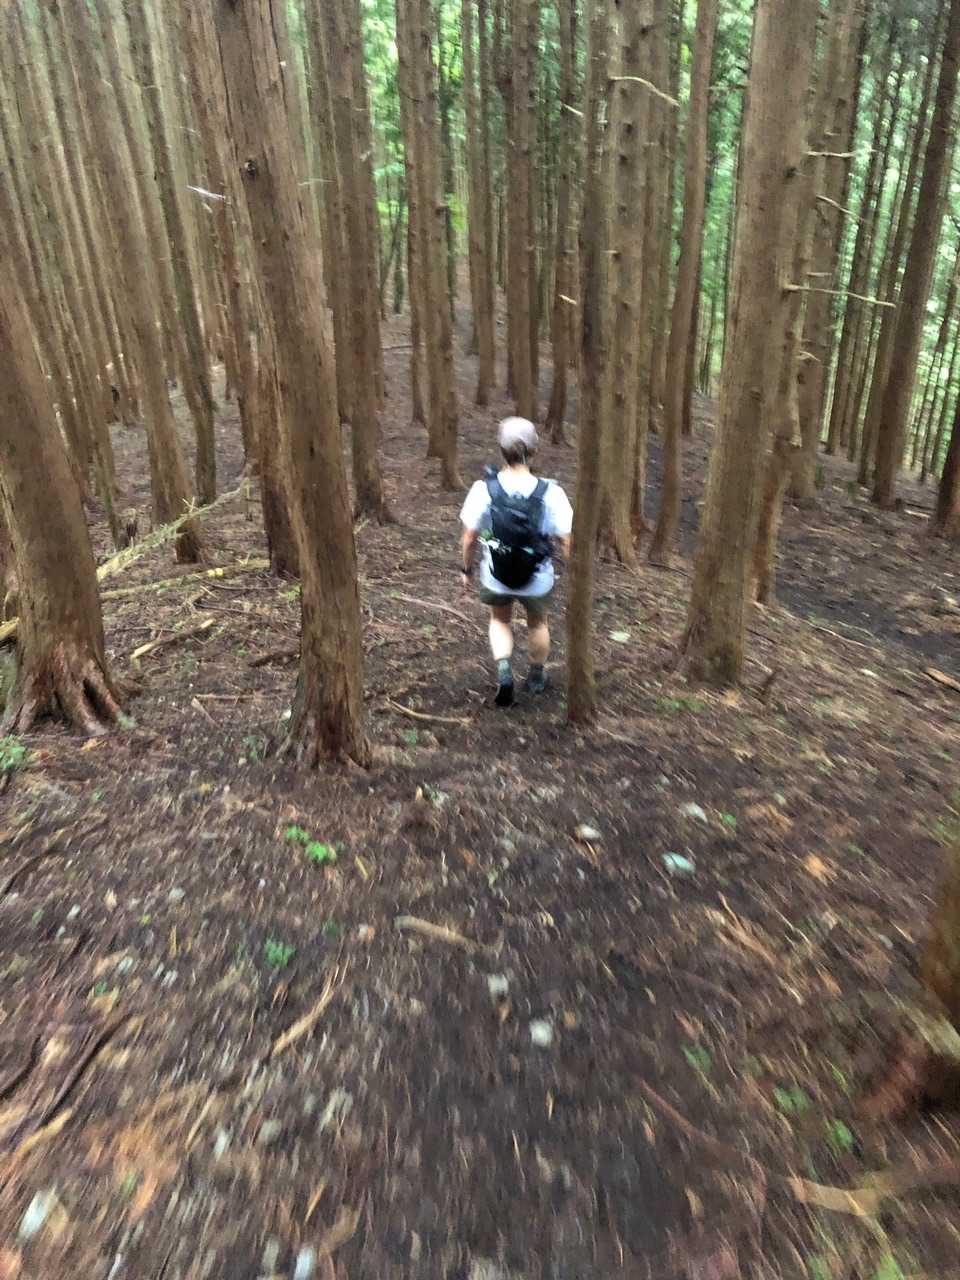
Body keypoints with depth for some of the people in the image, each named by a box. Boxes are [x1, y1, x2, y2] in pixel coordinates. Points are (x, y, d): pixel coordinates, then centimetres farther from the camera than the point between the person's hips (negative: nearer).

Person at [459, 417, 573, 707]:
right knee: (537, 622, 30)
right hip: (538, 580, 0)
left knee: (500, 620, 30)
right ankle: (536, 677, 48)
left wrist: (466, 569, 6)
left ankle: (503, 669, 9)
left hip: (495, 577, 0)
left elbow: (469, 537, -11)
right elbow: (567, 542, -16)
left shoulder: (484, 489, -20)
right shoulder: (551, 493, -23)